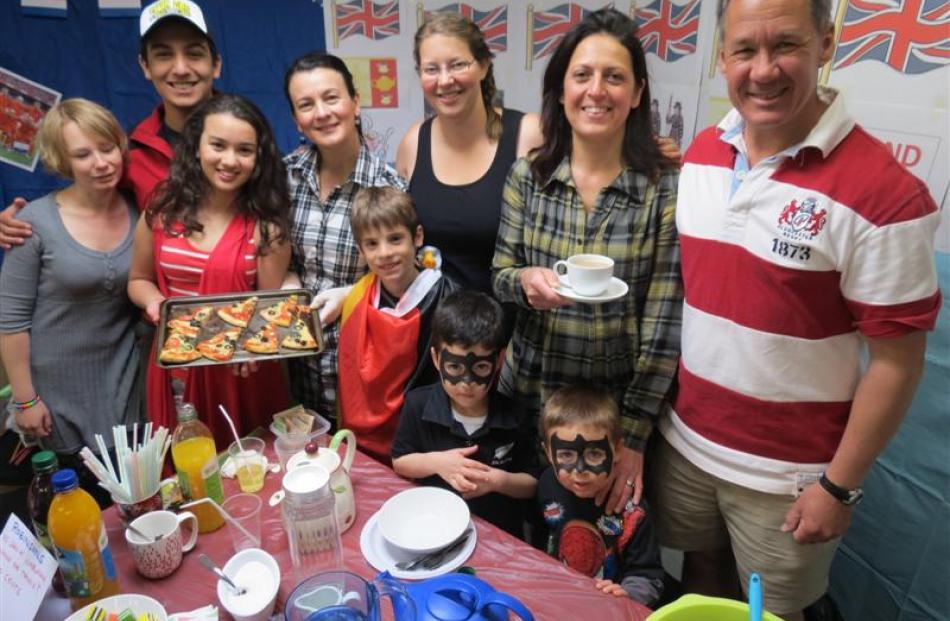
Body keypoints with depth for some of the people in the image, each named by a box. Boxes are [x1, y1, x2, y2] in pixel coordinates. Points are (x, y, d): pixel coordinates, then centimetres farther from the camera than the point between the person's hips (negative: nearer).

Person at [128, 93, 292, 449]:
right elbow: (139, 280, 12)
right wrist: (156, 303, -10)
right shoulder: (163, 209, -1)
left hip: (242, 371, -2)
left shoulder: (266, 226, -8)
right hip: (175, 364, 2)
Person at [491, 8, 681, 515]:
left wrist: (634, 434, -13)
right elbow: (499, 276, 2)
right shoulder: (526, 176, -5)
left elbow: (663, 325, -13)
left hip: (622, 402, -2)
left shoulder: (666, 187, -13)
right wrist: (525, 280, -22)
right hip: (529, 391, 2)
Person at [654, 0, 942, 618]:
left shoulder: (882, 191, -20)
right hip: (684, 439, 5)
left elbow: (896, 359, -14)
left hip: (787, 472, -4)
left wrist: (840, 484, -10)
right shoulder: (701, 154, -1)